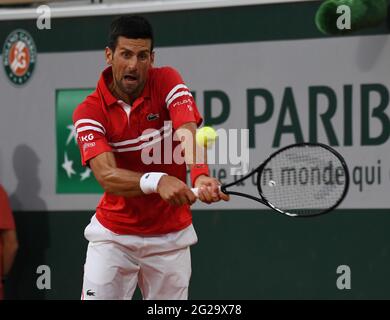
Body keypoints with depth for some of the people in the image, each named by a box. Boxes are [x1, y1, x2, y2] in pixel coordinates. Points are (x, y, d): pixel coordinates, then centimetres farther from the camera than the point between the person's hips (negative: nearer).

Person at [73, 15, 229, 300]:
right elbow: (107, 176, -25)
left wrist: (201, 177, -47)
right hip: (112, 236, -1)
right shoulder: (89, 111, -11)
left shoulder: (167, 82, -9)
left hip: (171, 237, 1)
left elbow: (189, 135, -25)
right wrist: (157, 181, -44)